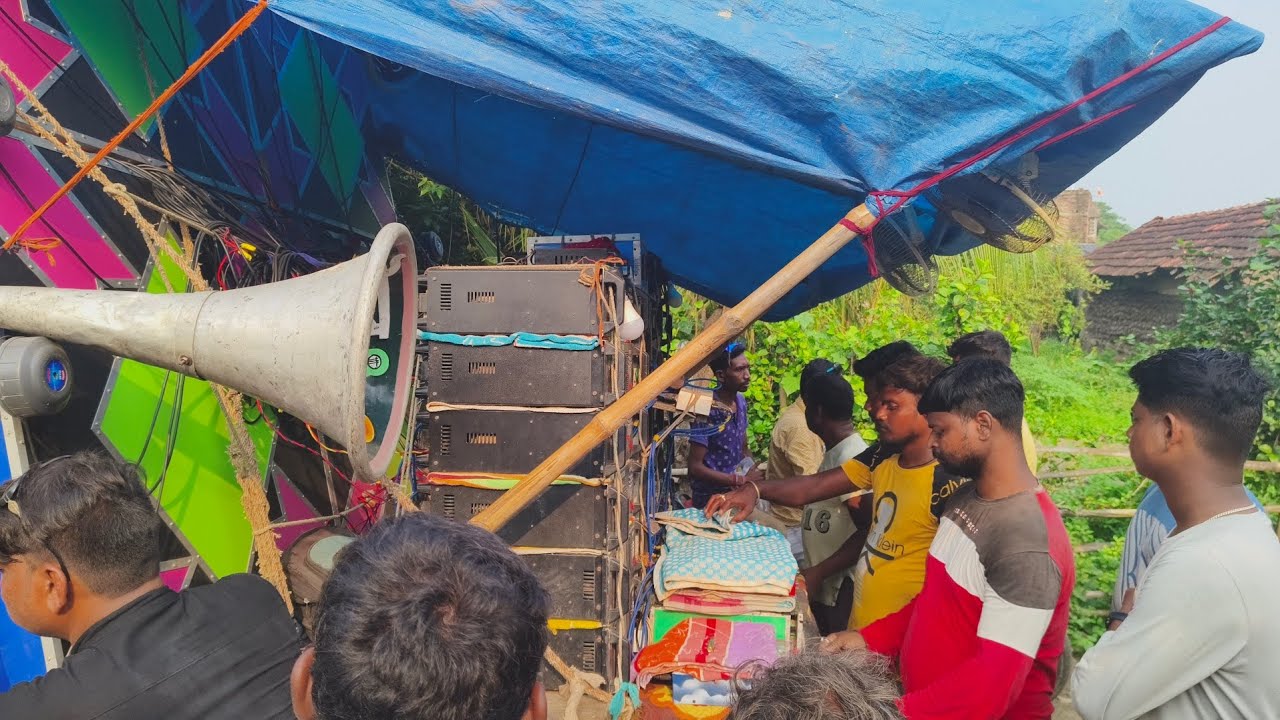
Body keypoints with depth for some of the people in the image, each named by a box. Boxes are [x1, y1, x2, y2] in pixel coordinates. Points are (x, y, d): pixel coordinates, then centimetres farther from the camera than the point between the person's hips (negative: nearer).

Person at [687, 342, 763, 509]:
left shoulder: (741, 401, 3)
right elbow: (695, 467, -18)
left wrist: (757, 473, -2)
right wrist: (743, 480, -18)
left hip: (737, 492, 7)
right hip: (711, 498, -7)